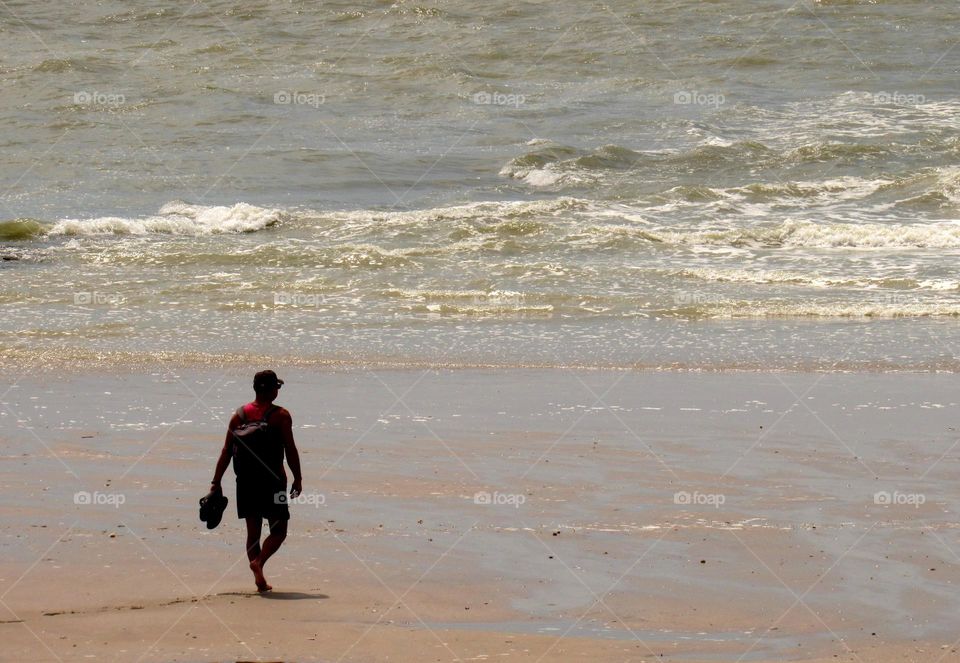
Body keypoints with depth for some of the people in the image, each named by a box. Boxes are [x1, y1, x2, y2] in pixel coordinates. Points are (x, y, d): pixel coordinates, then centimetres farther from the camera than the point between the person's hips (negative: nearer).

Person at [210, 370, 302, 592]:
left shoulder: (239, 415, 4)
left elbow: (226, 451, 3)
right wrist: (297, 479, 1)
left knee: (253, 531, 11)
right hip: (272, 480, -4)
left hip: (245, 481, 4)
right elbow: (291, 450, -8)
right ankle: (259, 562, -20)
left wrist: (216, 482, 6)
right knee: (278, 530, 5)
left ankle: (260, 580, 8)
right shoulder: (280, 416, -7)